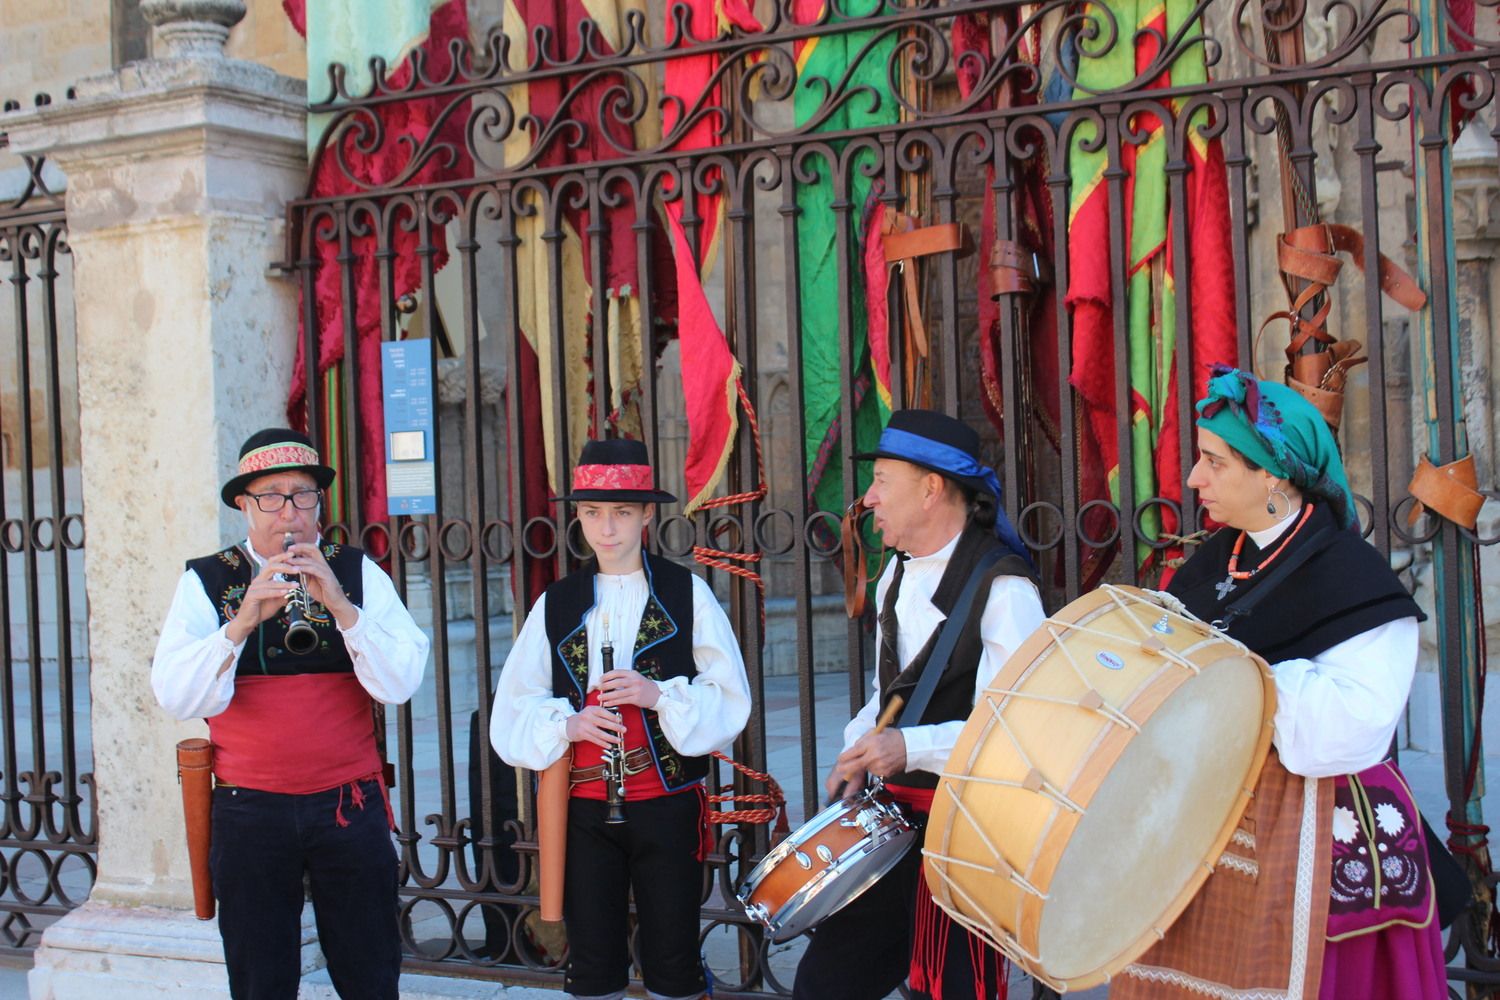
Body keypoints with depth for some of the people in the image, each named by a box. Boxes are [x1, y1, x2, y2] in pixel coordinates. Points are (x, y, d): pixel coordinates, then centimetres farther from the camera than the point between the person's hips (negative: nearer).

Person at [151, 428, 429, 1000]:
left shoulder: (357, 573, 3)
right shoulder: (206, 582, 1)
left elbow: (399, 685, -10)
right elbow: (176, 697, -12)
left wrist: (339, 605, -22)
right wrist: (244, 620, -25)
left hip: (348, 806, 0)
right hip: (250, 809, 0)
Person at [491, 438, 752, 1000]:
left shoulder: (687, 594, 1)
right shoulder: (556, 604, 7)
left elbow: (731, 701, -2)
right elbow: (512, 713, 5)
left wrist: (660, 695, -18)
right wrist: (566, 724, -14)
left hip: (668, 803, -2)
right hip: (583, 808, 2)